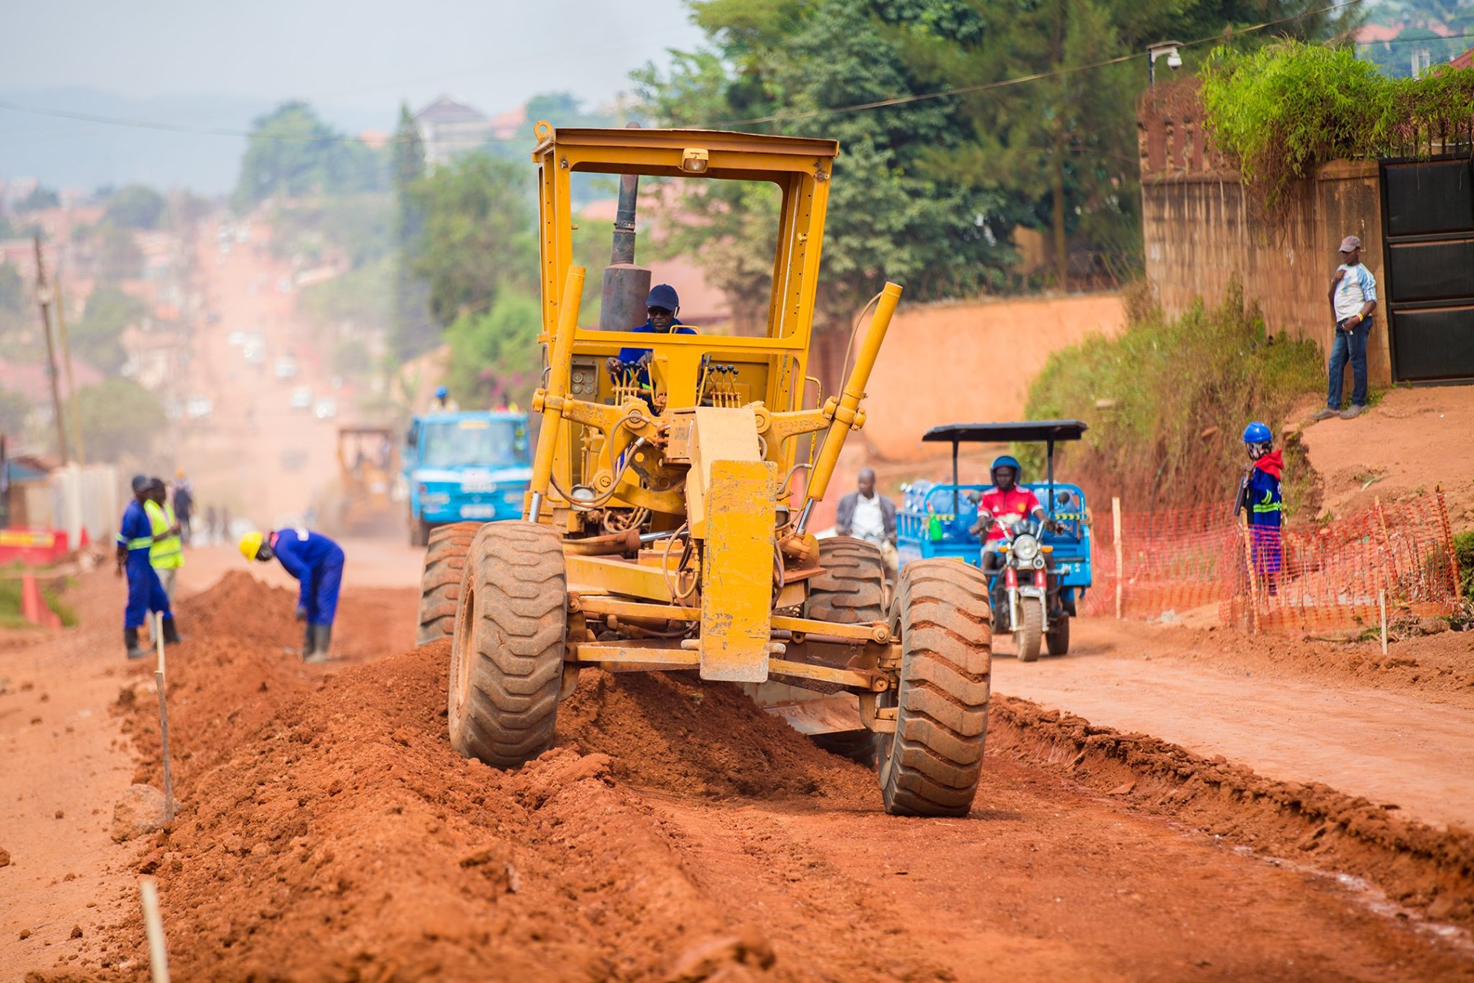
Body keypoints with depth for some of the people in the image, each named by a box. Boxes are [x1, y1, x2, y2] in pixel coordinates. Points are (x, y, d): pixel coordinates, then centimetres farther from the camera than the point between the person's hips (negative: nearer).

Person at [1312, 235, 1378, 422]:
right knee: (1335, 363, 5)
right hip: (1342, 323, 8)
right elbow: (1331, 297, 21)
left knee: (1357, 362, -3)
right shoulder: (1341, 270, 20)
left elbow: (1371, 301, -11)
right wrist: (1334, 282, 1)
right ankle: (1332, 406, 6)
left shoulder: (1363, 274, -4)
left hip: (1357, 323, -8)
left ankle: (1359, 404, 3)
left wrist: (1357, 319, -24)